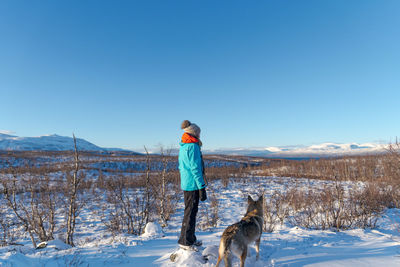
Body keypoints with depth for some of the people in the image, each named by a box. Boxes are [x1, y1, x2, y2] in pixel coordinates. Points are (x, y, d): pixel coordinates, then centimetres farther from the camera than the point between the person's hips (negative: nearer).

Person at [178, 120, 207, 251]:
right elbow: (195, 169, -18)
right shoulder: (193, 147, -15)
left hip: (185, 184, 10)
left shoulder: (182, 146, 13)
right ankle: (185, 241, 10)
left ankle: (191, 239, 29)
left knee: (190, 211, 18)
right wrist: (202, 187, -16)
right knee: (190, 212, 0)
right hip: (193, 185, -10)